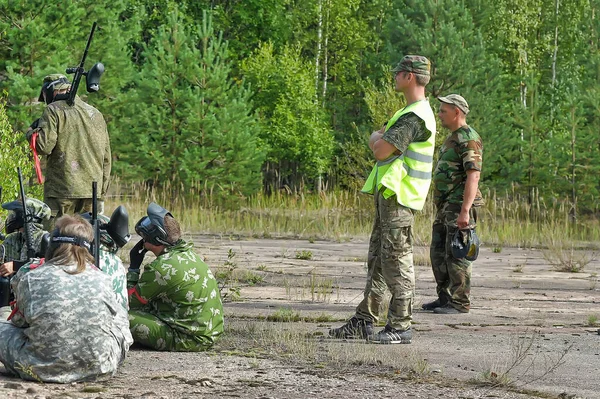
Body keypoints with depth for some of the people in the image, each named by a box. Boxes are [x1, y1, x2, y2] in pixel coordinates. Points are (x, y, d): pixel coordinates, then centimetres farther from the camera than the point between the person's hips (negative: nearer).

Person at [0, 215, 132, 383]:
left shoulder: (29, 278, -3)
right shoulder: (100, 277, 2)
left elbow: (20, 320, 12)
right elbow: (119, 318, 14)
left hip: (44, 369, -2)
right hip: (99, 367, 3)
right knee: (120, 321, 31)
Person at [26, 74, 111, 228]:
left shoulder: (54, 110, -2)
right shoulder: (96, 114, 17)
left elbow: (44, 146, -13)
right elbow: (106, 158, 17)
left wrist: (31, 132, 8)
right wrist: (102, 194, 21)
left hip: (62, 189, -6)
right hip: (92, 191, 6)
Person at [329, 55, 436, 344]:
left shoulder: (415, 116, -16)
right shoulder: (413, 112, 19)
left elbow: (381, 151, -20)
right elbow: (384, 149, 24)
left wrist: (376, 137, -1)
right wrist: (380, 139, 4)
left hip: (398, 197, -11)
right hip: (389, 194, 11)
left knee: (396, 260, -8)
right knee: (377, 259, 13)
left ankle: (400, 326, -5)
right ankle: (364, 321, 18)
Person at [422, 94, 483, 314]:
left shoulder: (468, 139, -14)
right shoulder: (453, 138, 19)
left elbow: (473, 176, -22)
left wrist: (465, 210, -28)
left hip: (460, 205, -10)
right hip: (445, 206, 10)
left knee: (456, 255, -8)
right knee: (438, 253, 13)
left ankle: (460, 303, -5)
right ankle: (444, 298, 20)